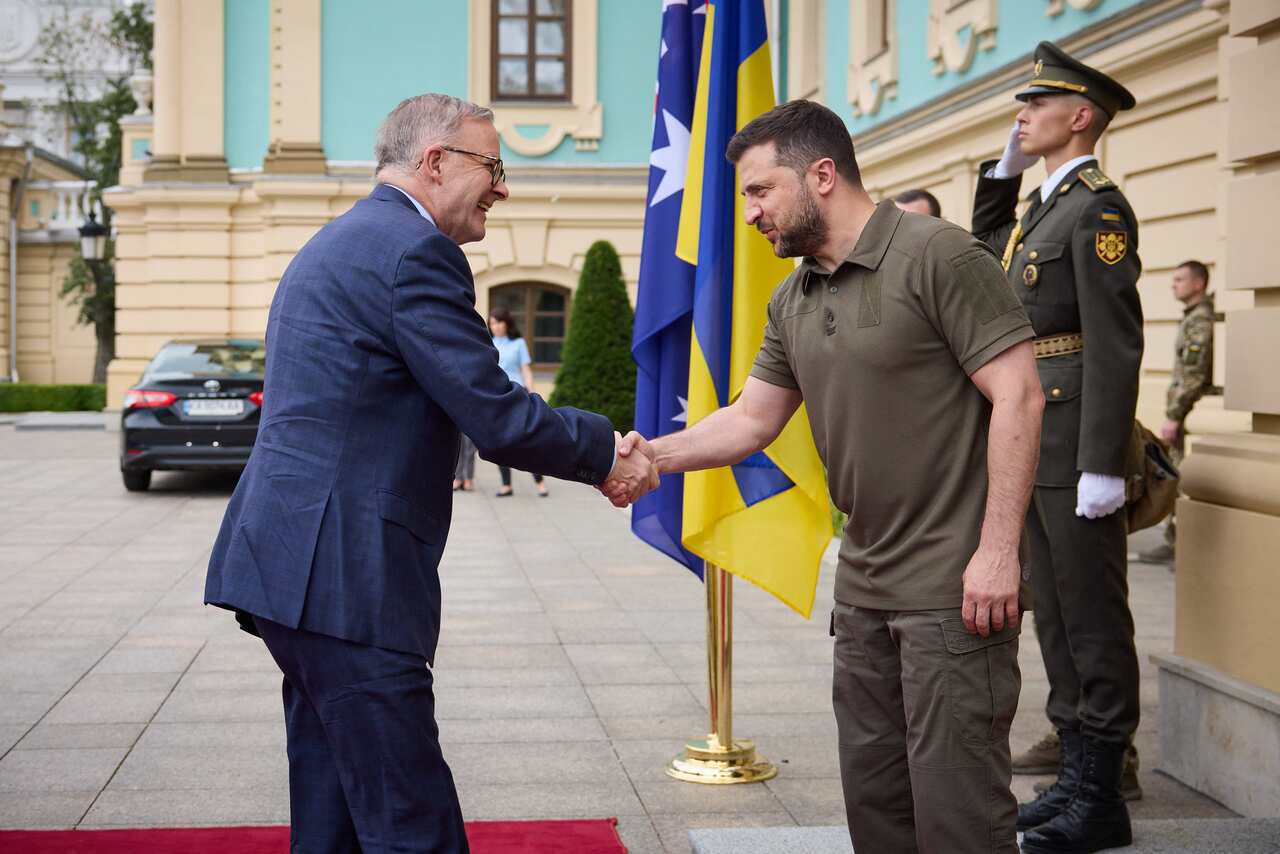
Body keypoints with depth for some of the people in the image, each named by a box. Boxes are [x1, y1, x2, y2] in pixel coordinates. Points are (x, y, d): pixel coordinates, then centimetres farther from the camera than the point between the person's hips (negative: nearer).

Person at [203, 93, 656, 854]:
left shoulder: (342, 242, 21)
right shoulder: (414, 250, -12)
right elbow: (498, 418, -14)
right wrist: (606, 454, 1)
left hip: (290, 562, 11)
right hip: (342, 575, -11)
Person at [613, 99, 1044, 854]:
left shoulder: (939, 257, -13)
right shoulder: (793, 301, 12)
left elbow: (1018, 395, -16)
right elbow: (752, 419, 15)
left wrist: (998, 550, -21)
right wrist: (657, 454, -2)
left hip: (956, 585, -8)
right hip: (866, 586, 8)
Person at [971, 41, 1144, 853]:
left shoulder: (1099, 206, -12)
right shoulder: (1044, 203, 15)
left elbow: (1117, 344, -19)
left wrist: (1103, 466, -23)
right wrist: (1003, 170, 20)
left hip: (1075, 445, -9)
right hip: (1032, 448, 9)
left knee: (1093, 620, -2)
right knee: (1056, 617, 13)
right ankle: (1076, 776, 22)